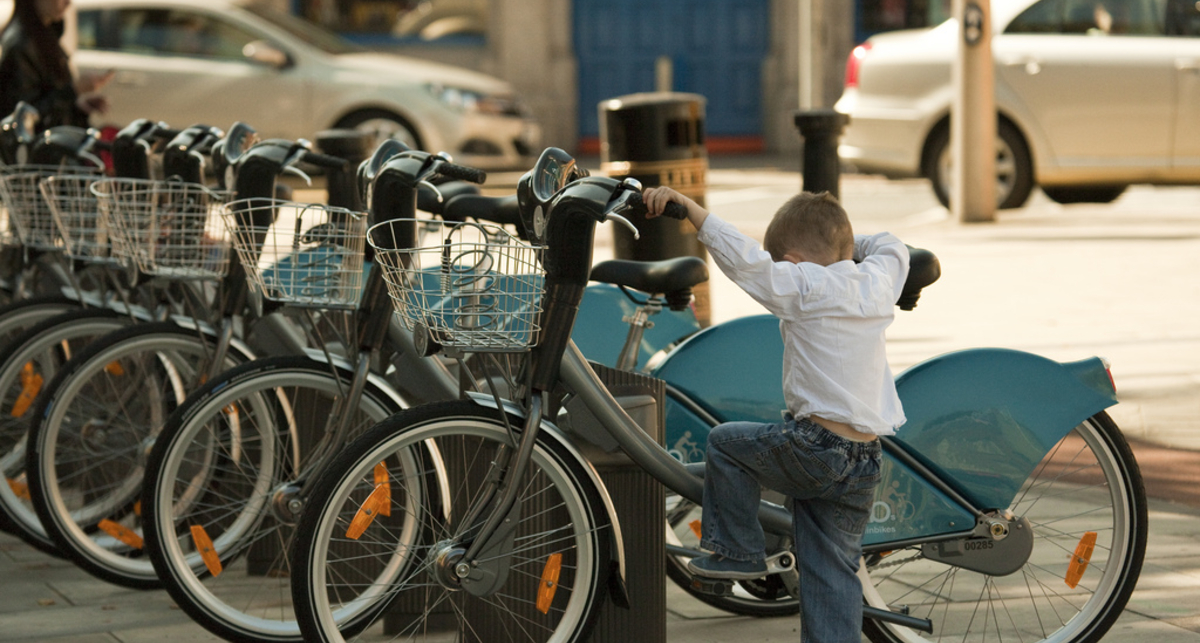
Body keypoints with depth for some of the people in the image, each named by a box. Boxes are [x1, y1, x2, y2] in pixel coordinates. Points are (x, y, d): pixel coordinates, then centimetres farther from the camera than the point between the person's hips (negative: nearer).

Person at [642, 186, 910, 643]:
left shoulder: (805, 286, -8)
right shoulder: (876, 283, 9)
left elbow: (743, 256, -18)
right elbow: (891, 247, 32)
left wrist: (686, 205, -17)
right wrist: (842, 241, 36)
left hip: (814, 448, -6)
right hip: (866, 468, 6)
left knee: (726, 443, 19)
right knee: (833, 572, 13)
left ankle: (736, 550, 20)